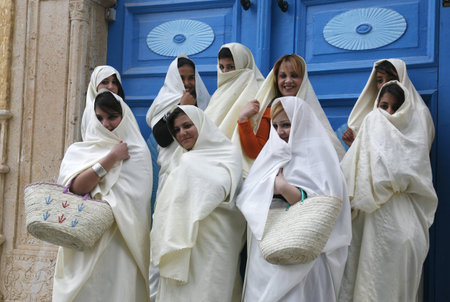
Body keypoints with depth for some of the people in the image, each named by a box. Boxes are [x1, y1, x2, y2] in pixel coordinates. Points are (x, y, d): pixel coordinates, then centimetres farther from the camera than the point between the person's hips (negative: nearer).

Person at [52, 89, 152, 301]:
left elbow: (135, 204, -5)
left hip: (119, 243, -2)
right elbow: (76, 187, -8)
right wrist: (111, 158, -7)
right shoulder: (78, 151, 11)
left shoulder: (137, 152, 2)